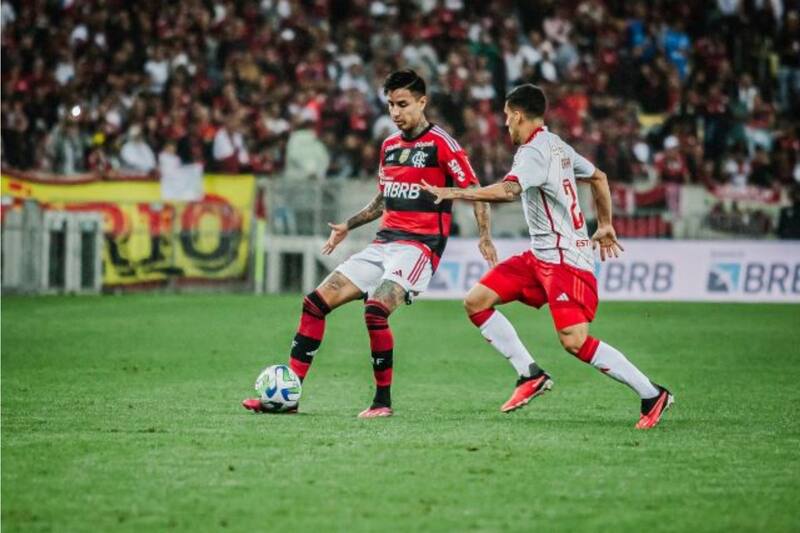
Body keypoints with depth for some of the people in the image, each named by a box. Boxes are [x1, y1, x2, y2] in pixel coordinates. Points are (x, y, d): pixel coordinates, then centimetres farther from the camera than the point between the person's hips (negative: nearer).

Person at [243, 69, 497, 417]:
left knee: (375, 310, -29)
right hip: (384, 243, 8)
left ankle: (383, 401, -15)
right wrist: (348, 225, 22)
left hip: (419, 245, -8)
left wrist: (484, 237, -19)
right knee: (316, 302, -2)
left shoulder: (440, 144, -6)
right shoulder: (389, 145, 16)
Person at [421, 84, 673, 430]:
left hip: (565, 258, -10)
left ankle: (651, 394, -10)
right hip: (540, 255, 10)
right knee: (476, 302, 3)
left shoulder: (534, 152, -16)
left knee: (574, 341, -19)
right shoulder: (557, 146, 14)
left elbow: (508, 190, -34)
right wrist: (605, 226, 35)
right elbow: (598, 177, 27)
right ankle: (531, 375, 4)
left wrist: (453, 193, -28)